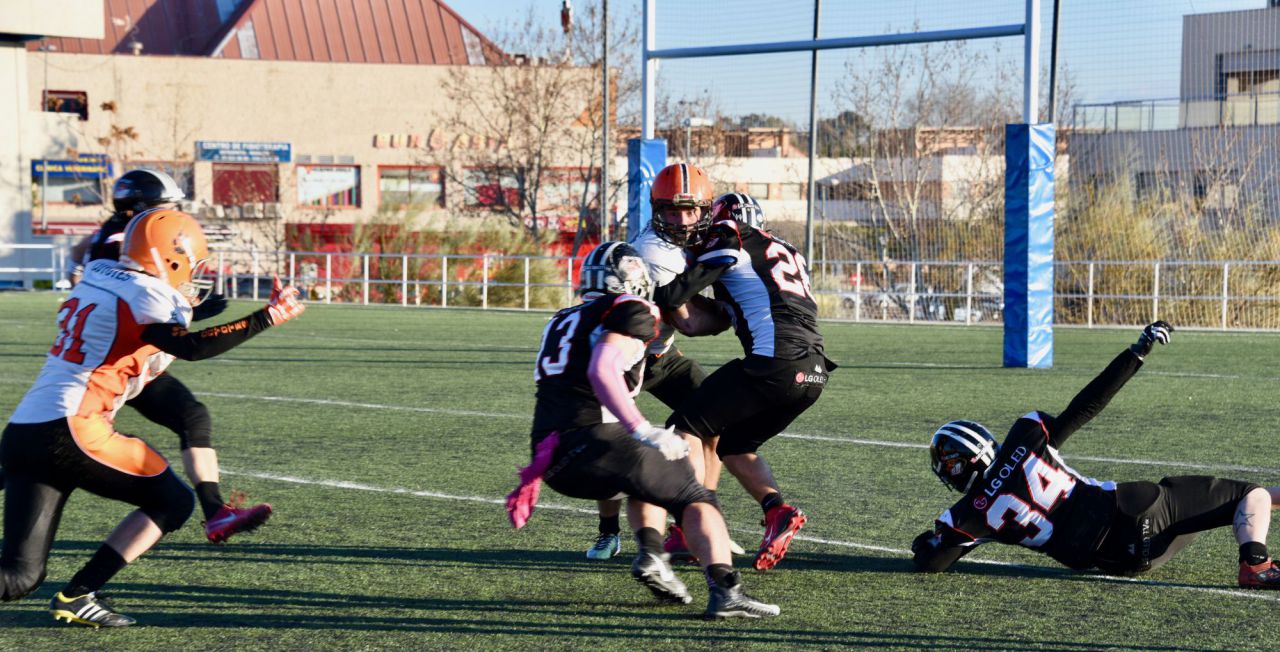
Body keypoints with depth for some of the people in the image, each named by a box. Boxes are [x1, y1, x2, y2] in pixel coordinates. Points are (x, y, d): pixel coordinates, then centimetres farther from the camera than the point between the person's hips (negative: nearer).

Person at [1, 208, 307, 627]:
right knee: (173, 502, 11)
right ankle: (77, 595, 2)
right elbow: (190, 347, -22)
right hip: (69, 432, -8)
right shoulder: (144, 296, -5)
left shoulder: (95, 283, 21)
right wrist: (266, 318, -18)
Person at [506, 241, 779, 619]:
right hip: (593, 442, -7)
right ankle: (725, 590, -16)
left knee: (649, 481, 31)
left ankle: (650, 554, 5)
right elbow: (602, 371, -17)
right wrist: (644, 431, -20)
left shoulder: (563, 321, 24)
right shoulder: (629, 310, 1)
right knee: (695, 498, 5)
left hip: (553, 462, 7)